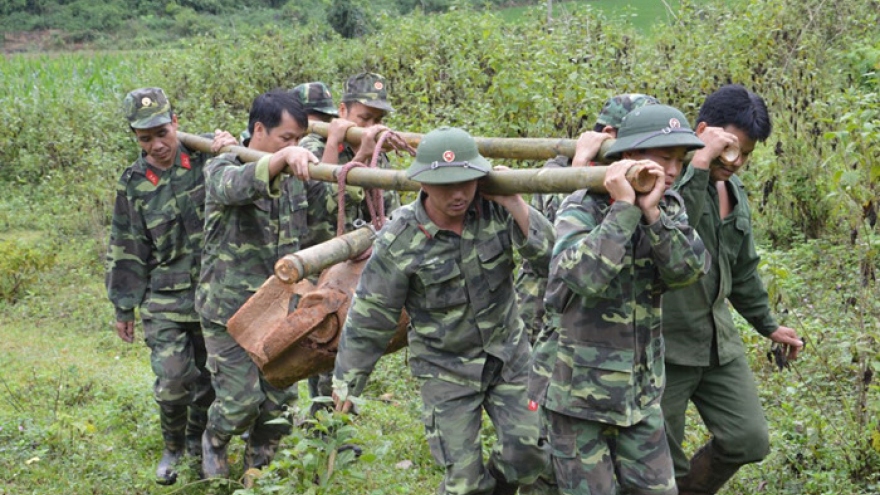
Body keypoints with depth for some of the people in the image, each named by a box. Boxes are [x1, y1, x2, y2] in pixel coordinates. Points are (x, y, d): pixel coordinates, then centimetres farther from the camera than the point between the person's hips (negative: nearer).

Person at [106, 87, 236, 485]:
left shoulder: (205, 160, -2)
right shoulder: (133, 183, 0)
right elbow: (125, 252, 6)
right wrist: (123, 308, 9)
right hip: (165, 301, -1)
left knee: (210, 377, 11)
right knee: (173, 378, -12)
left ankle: (199, 441, 36)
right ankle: (173, 450, 13)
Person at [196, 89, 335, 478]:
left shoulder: (296, 177, 6)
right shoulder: (222, 169, -10)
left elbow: (314, 237, 14)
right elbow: (236, 186, -37)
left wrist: (323, 185, -1)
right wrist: (283, 157, -54)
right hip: (230, 311, -5)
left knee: (280, 400, 8)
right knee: (241, 400, -4)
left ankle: (259, 468, 31)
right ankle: (213, 443, 29)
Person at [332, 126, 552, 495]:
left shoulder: (495, 209, -13)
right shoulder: (400, 241, -20)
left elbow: (551, 253, -14)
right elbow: (370, 314, -10)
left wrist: (513, 203, -25)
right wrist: (346, 380, -2)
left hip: (508, 355, 3)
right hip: (446, 368, -3)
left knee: (529, 453, 2)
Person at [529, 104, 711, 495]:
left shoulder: (669, 206, 3)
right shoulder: (582, 209, -15)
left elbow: (689, 269, -13)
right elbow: (584, 276, -34)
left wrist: (652, 212, -23)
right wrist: (624, 208, -29)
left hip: (640, 390, 6)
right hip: (577, 388, -5)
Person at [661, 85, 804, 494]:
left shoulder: (734, 191, 13)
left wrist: (767, 325, 31)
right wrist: (700, 163, -30)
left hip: (718, 341, 7)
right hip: (664, 342, -7)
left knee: (749, 440, 2)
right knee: (661, 461, -1)